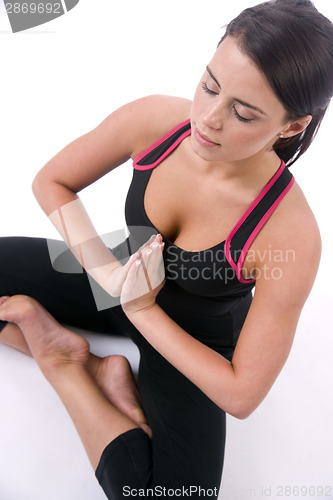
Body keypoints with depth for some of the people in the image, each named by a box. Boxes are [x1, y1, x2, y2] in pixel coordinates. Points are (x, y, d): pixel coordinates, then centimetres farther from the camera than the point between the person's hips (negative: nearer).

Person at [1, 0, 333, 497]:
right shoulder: (156, 118, -22)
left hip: (193, 343, -2)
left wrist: (143, 309, -21)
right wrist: (104, 266, -20)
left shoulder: (292, 236, -31)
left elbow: (241, 394, -22)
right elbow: (51, 182, -6)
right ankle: (96, 369, -4)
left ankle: (60, 359, -4)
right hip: (120, 283, 3)